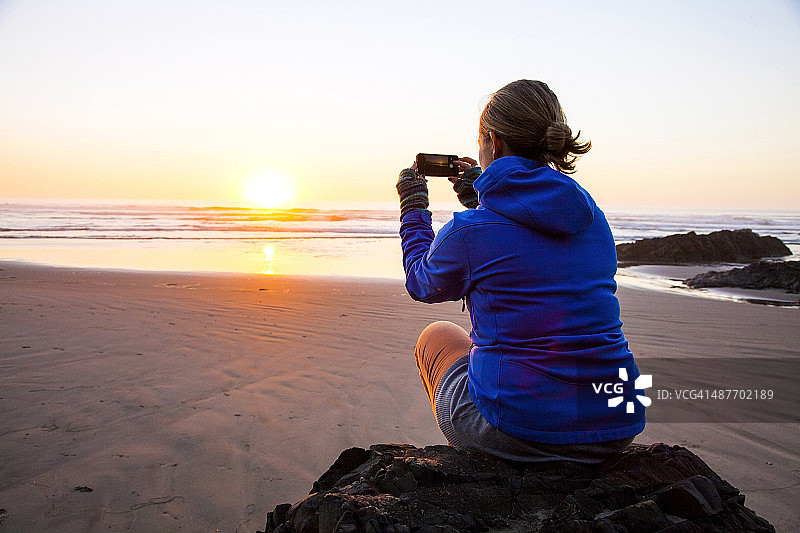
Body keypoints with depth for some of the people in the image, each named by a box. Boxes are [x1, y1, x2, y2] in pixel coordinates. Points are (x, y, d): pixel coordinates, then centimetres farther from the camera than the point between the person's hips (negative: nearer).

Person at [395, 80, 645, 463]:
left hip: (518, 429, -5)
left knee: (436, 337, 24)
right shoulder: (592, 217, 3)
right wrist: (482, 198, 31)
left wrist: (413, 208, 24)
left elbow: (421, 283, 11)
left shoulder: (468, 230, -14)